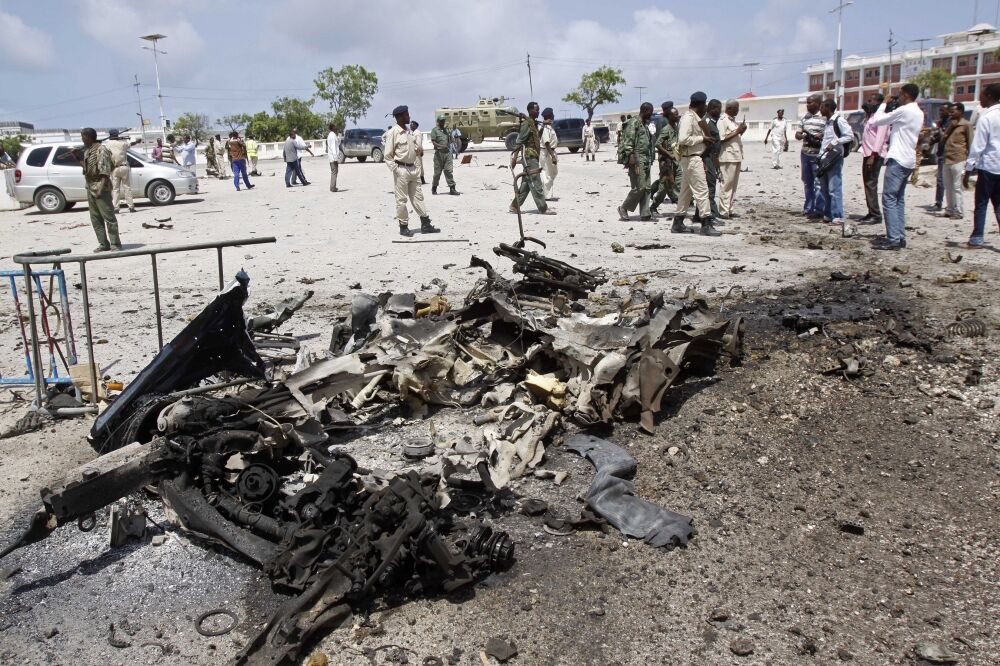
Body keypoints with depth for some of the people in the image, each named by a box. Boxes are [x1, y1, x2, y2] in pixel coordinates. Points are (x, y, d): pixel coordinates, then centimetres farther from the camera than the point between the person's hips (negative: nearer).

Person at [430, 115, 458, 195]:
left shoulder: (445, 130, 18)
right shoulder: (434, 130, -2)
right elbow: (433, 142, -12)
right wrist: (441, 146, -27)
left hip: (447, 152, 5)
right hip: (439, 152, -5)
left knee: (449, 171, -1)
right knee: (437, 172, 2)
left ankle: (452, 188, -3)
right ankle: (434, 188, 17)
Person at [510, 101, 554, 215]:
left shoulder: (534, 123, 17)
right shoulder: (526, 124, -12)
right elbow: (519, 142, -15)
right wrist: (513, 158, -18)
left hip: (533, 156, 10)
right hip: (528, 156, -10)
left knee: (526, 184, 12)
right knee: (536, 184, -10)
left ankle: (515, 206, 18)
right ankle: (543, 208, -10)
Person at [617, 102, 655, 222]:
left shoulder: (646, 125, 21)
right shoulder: (634, 123, -7)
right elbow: (628, 140, -15)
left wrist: (650, 160, 21)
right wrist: (631, 156, -22)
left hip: (646, 161, 9)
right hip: (637, 160, -9)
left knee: (646, 188, 5)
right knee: (639, 187, -10)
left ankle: (645, 213, 7)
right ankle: (623, 208, 4)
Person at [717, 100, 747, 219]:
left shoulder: (733, 120, 18)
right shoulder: (723, 120, -8)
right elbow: (722, 139, -16)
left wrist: (741, 131, 6)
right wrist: (737, 131, -15)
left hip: (736, 156, 9)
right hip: (728, 157, -9)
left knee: (733, 185, 10)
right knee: (727, 185, -8)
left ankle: (729, 210, 15)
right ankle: (723, 212, -5)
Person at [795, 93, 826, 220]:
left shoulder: (824, 117, -8)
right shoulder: (805, 117, 13)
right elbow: (797, 134, 13)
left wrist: (820, 137, -25)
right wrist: (803, 136, -8)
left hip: (818, 156, -7)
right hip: (805, 154, 7)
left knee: (818, 183, -5)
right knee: (807, 183, 15)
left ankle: (819, 211, -2)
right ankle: (808, 208, 25)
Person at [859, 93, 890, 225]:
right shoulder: (870, 115, 20)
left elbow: (880, 137, -20)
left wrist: (873, 155, -25)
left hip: (875, 155, -10)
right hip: (867, 154, 10)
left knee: (871, 184, -13)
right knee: (867, 183, 11)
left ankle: (876, 215, -14)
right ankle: (871, 213, 16)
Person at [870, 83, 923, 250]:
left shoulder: (904, 111, -13)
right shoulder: (918, 113, 15)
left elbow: (876, 121, -10)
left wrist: (884, 104, 5)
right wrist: (891, 110, 13)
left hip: (897, 160, -10)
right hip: (908, 161, 10)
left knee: (889, 199, -10)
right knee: (899, 199, 12)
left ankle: (893, 239, -14)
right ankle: (900, 237, 12)